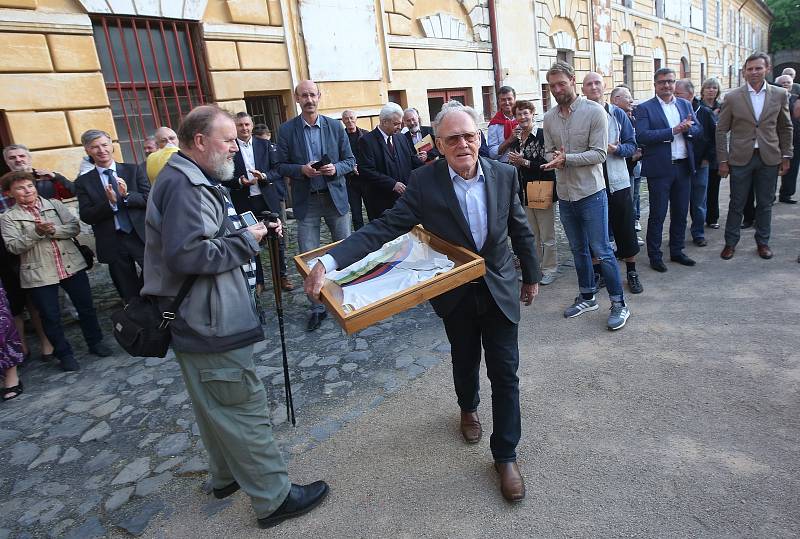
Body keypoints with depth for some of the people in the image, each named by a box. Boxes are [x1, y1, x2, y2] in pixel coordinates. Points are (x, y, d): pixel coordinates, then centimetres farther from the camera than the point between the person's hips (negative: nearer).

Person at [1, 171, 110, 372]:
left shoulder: (55, 205, 7)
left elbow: (75, 227, 0)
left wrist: (54, 230, -16)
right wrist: (36, 232, -19)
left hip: (72, 266, 2)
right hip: (39, 273, -1)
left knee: (86, 307, 9)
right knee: (50, 316, 5)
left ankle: (95, 342, 27)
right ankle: (64, 354, 20)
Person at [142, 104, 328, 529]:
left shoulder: (195, 180, 15)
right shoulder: (184, 185, -19)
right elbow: (187, 254, -29)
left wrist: (252, 233, 5)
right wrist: (247, 238, -19)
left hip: (204, 319, 11)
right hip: (209, 324, -11)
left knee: (216, 406, 22)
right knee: (244, 408, -2)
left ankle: (226, 475, 39)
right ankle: (273, 498, 11)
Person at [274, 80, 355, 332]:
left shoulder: (335, 126, 3)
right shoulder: (286, 129, 0)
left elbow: (350, 160, 6)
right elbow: (281, 166, 2)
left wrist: (335, 168, -14)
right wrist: (302, 170, -16)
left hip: (335, 197, 1)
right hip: (306, 201, -1)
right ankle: (317, 307, 12)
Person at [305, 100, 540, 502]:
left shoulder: (504, 175, -10)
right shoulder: (425, 182, -18)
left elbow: (520, 230, 3)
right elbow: (384, 228, -25)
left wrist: (531, 275, 12)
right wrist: (328, 261, -36)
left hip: (499, 288, 1)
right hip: (456, 292, -1)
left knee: (505, 371, 3)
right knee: (465, 361, 19)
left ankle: (506, 456, 20)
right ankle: (468, 408, 52)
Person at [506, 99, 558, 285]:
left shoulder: (543, 135, -11)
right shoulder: (515, 139, 10)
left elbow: (548, 163, -18)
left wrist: (524, 162, -17)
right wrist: (513, 162, -3)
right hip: (524, 193, 6)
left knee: (547, 235, 5)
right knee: (531, 235, 14)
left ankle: (550, 270, 18)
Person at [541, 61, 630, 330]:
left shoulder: (594, 111, -9)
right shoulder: (549, 117, 5)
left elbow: (599, 154, -14)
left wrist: (566, 159, -23)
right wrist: (554, 158, -13)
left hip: (591, 192, -5)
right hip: (564, 194, 5)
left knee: (601, 251, -3)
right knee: (578, 249, 16)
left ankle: (619, 304, 11)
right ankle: (587, 297, 31)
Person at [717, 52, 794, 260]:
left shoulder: (780, 95, 4)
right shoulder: (732, 97, -3)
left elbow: (785, 128, 10)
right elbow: (721, 130, -1)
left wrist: (786, 156, 6)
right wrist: (723, 160, -4)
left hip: (769, 158, 2)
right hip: (741, 158, -2)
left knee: (765, 204, 10)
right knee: (736, 204, 4)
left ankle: (762, 242, 23)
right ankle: (730, 243, 16)